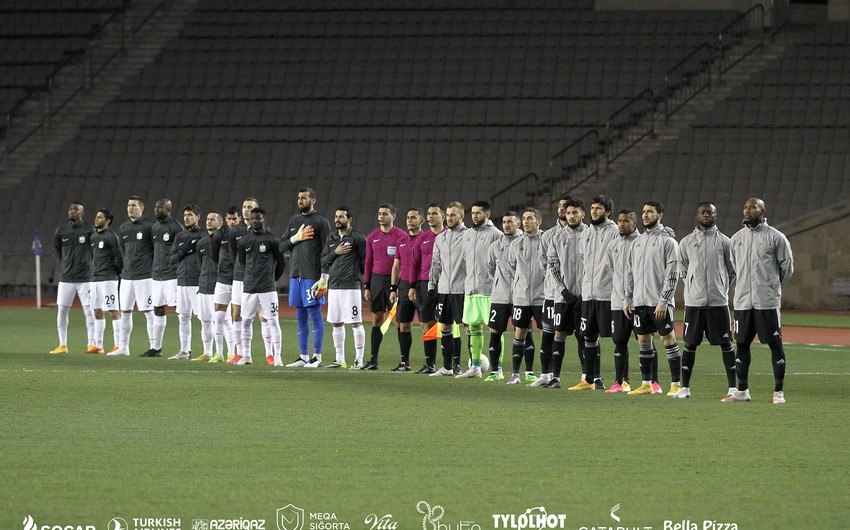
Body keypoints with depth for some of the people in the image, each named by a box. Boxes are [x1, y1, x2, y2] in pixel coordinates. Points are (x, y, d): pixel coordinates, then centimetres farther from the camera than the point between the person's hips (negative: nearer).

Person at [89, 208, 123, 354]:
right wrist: (94, 271, 16)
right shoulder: (94, 237, 15)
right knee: (97, 312, 10)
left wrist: (116, 273, -3)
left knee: (113, 311, -8)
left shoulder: (111, 237, -11)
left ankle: (118, 345, -9)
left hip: (108, 279, -9)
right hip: (95, 279, 9)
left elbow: (119, 258, -12)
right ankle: (98, 346, 15)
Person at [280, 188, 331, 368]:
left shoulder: (320, 221, -4)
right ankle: (303, 357, 14)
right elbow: (281, 246, 14)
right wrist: (295, 238, -5)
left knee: (315, 314, -5)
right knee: (301, 317, 9)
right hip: (295, 274, 7)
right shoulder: (294, 220, 15)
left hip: (312, 275, -7)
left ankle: (317, 357, -4)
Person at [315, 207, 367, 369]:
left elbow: (366, 261, -4)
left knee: (356, 323, -6)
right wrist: (335, 252, -4)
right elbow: (323, 261, 13)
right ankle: (340, 360, 14)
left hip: (351, 287, -7)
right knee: (337, 323, 8)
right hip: (333, 287, 7)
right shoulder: (331, 239, 16)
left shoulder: (357, 238, -4)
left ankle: (359, 360, -4)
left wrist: (364, 282, -5)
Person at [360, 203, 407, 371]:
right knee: (377, 319, 6)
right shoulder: (372, 237, 10)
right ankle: (373, 360, 8)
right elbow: (368, 262, 14)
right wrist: (366, 286, 9)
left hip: (394, 280, -5)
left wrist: (397, 286, -14)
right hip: (376, 279, 5)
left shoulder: (400, 236, -6)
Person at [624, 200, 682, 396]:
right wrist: (627, 299, 11)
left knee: (668, 340, -6)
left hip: (659, 303, -7)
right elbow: (630, 273, 19)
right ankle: (646, 384, 16)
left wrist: (663, 301, -18)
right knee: (643, 341, 9)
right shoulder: (638, 242, 15)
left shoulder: (667, 241, -6)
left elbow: (672, 274, -12)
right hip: (639, 302, 7)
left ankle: (676, 384, -3)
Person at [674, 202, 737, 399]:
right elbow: (682, 270, 14)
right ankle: (685, 387, 9)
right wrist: (693, 288, 8)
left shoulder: (725, 242, 3)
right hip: (694, 301, 1)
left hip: (718, 301, -1)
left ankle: (733, 386, 5)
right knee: (690, 344, 3)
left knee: (726, 343, 1)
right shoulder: (686, 242, 6)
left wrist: (721, 287, 6)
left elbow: (733, 271, 10)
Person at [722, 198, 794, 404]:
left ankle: (779, 392, 0)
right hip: (742, 301, 5)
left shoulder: (776, 237, -4)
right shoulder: (737, 238, 11)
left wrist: (773, 286, 9)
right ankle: (742, 391, 16)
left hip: (767, 302, -5)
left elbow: (787, 265, 3)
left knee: (775, 344, -3)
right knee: (742, 344, 7)